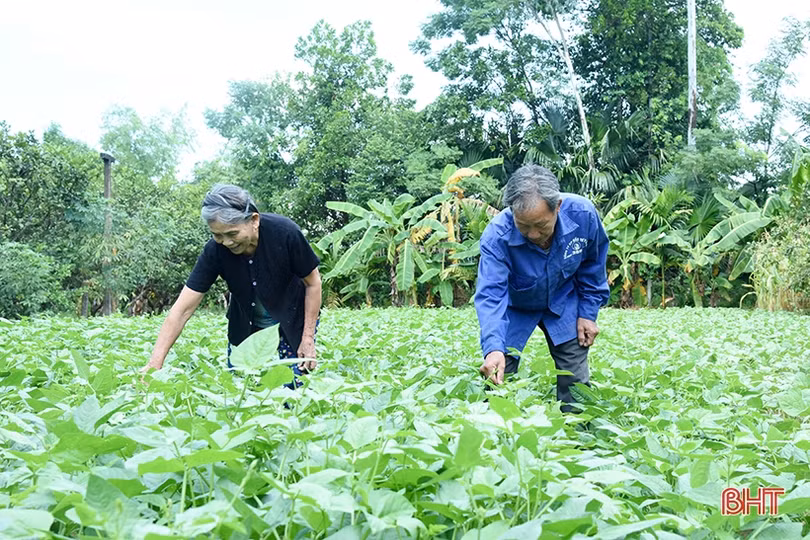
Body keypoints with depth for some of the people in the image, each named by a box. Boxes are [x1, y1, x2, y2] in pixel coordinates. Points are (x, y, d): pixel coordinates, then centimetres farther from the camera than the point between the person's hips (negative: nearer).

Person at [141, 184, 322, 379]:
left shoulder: (285, 233, -29)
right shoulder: (215, 250, -23)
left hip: (294, 321, -2)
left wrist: (308, 339, -15)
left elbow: (313, 283, -15)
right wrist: (155, 364, -29)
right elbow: (182, 310, -22)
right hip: (245, 325, 2)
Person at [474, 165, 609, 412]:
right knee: (497, 378, -6)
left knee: (575, 381, 2)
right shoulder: (497, 235, -34)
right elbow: (490, 294, -39)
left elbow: (593, 265, -7)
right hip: (514, 308, -2)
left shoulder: (583, 213, -27)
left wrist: (588, 313, -4)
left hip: (563, 303, 2)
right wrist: (493, 347, -54)